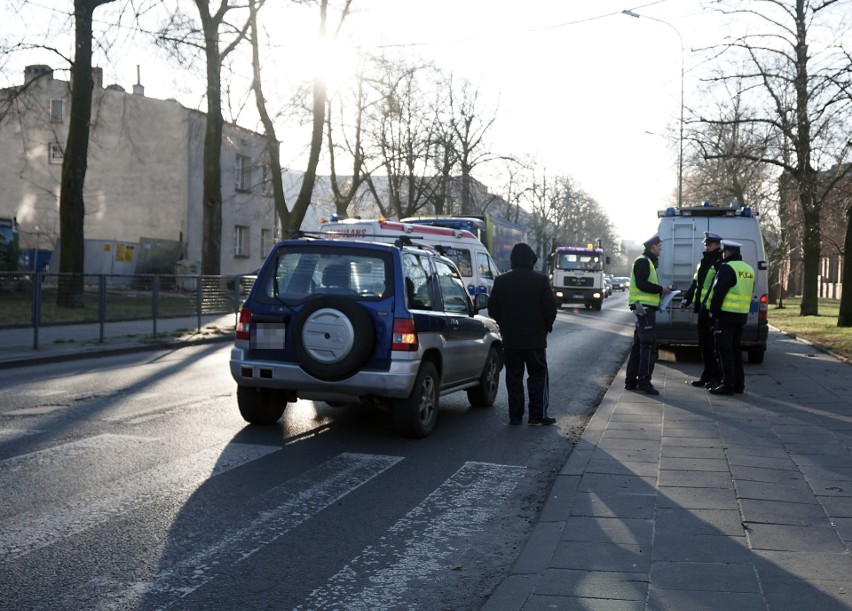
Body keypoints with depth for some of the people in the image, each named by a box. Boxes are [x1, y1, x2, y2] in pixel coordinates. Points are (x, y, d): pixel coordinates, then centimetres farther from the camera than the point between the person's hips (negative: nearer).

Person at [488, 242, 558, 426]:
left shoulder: (500, 281, 0)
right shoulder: (540, 280, -8)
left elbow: (493, 309, 3)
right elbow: (550, 308, -7)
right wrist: (546, 326, 10)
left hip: (510, 338, 2)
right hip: (535, 337, -2)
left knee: (514, 377, 8)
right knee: (538, 376, 6)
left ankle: (515, 416, 8)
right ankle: (538, 415, 4)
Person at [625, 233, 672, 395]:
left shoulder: (647, 262, 22)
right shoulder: (643, 261, -10)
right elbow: (641, 284, -21)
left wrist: (661, 291, 11)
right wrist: (661, 289, -13)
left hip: (645, 307, 11)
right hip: (645, 307, -11)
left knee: (639, 345, 12)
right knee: (648, 345, -12)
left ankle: (631, 381, 15)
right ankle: (644, 381, -12)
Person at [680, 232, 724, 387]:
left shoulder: (720, 264, -9)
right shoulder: (703, 263, 20)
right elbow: (695, 283, 24)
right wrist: (687, 299, 15)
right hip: (702, 308, 9)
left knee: (713, 344, -5)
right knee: (703, 344, 13)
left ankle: (716, 377, 2)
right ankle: (707, 375, 21)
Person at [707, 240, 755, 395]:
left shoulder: (727, 268, -13)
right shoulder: (749, 269, 15)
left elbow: (718, 293, -17)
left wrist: (714, 313, -11)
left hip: (726, 315, -8)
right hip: (742, 315, 8)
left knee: (724, 350, -4)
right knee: (735, 349, 15)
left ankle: (728, 385, -5)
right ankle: (739, 384, 18)